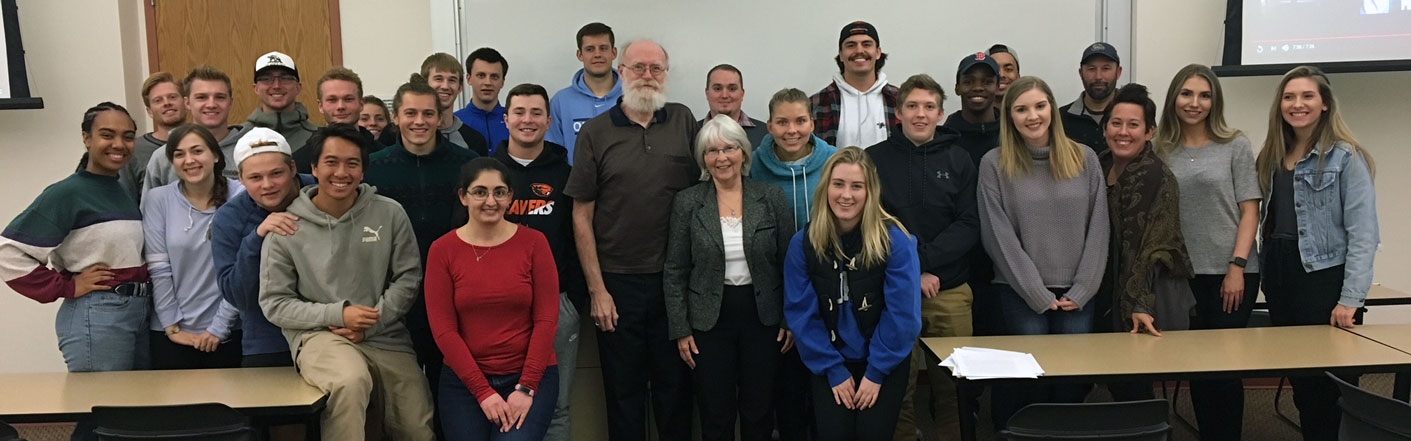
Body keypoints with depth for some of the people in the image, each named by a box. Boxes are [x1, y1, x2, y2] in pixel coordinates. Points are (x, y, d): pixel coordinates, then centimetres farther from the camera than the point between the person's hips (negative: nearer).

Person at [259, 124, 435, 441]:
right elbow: (274, 303, -1)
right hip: (319, 334, -3)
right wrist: (338, 313, -12)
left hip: (385, 336, 3)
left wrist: (371, 324, -8)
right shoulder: (287, 227, -3)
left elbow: (408, 278, 4)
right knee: (351, 380, -36)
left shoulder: (390, 214, 1)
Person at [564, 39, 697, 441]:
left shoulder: (684, 121, 4)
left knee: (675, 385, 12)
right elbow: (582, 215, -1)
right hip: (618, 283, -1)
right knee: (624, 390, 10)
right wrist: (597, 289, -5)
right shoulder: (595, 132, -1)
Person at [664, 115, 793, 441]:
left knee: (758, 414, 10)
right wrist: (680, 330, -4)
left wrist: (790, 321, -1)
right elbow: (675, 273, -1)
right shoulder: (687, 202, -3)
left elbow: (789, 264, 2)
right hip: (709, 320, 0)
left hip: (762, 317, 1)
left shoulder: (772, 197, -1)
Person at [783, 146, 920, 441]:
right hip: (832, 363, 2)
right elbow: (802, 313, -6)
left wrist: (876, 372, -12)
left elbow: (902, 314, -13)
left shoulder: (896, 240, -15)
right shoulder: (803, 243, -9)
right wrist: (834, 371, -8)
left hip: (885, 363, -1)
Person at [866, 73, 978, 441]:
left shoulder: (958, 160, 8)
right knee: (898, 386, 3)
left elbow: (968, 227, 1)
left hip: (950, 291, 1)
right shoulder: (875, 159, 3)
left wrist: (922, 257, -13)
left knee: (952, 388, 7)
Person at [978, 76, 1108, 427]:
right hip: (1020, 293, -2)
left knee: (1076, 377, 2)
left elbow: (1098, 229, 4)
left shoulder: (1084, 159, 6)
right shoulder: (994, 165, -2)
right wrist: (1039, 295, -8)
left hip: (1076, 295, 2)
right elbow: (1000, 237, -6)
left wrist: (1081, 291, -4)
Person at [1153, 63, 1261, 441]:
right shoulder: (1160, 150, 6)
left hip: (1230, 273, -2)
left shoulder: (1236, 146, 1)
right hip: (1183, 275, 2)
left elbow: (1249, 211, -2)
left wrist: (1237, 267, -11)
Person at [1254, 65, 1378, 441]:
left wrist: (1350, 299, -19)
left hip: (1325, 279, -6)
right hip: (1280, 279, 6)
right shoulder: (1272, 158, 12)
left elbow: (1364, 233, -13)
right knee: (1299, 381, 12)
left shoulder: (1346, 157, -8)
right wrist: (1268, 276, 5)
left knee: (1332, 387, 0)